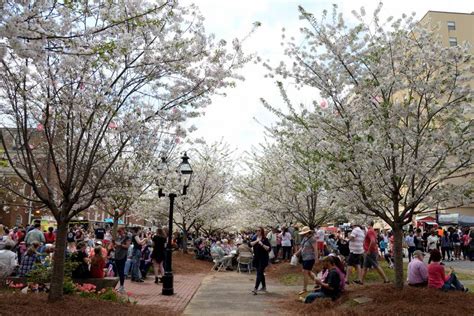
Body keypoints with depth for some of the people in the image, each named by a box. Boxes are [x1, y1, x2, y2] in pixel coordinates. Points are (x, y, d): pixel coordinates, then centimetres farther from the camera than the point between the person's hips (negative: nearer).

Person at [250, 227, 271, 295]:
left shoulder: (265, 239, -9)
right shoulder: (255, 238, 7)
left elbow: (269, 248, -17)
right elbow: (250, 244, -8)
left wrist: (262, 244, -26)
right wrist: (256, 241, -19)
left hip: (263, 259, -6)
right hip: (256, 258, 6)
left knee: (259, 273, -11)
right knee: (261, 273, 16)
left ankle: (255, 289, -16)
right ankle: (264, 287, 29)